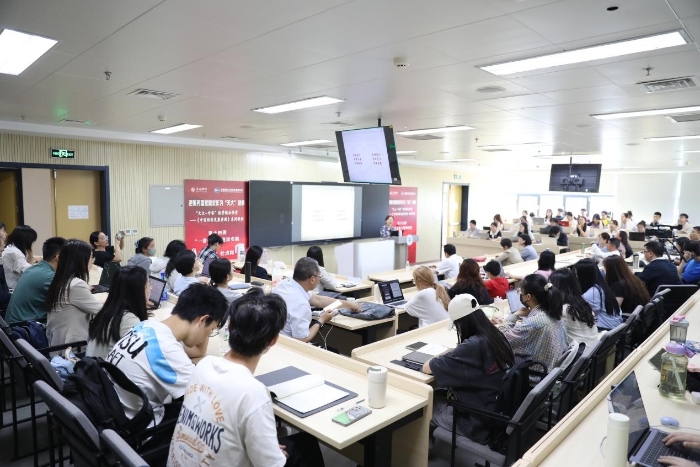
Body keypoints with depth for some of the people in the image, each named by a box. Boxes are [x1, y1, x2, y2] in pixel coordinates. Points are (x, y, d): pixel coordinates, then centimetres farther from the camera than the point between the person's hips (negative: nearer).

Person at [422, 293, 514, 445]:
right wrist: (457, 352, 6)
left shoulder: (472, 347, -28)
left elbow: (426, 368, -19)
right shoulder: (497, 337, -5)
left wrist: (443, 356, -1)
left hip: (480, 423, -7)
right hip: (502, 414, 7)